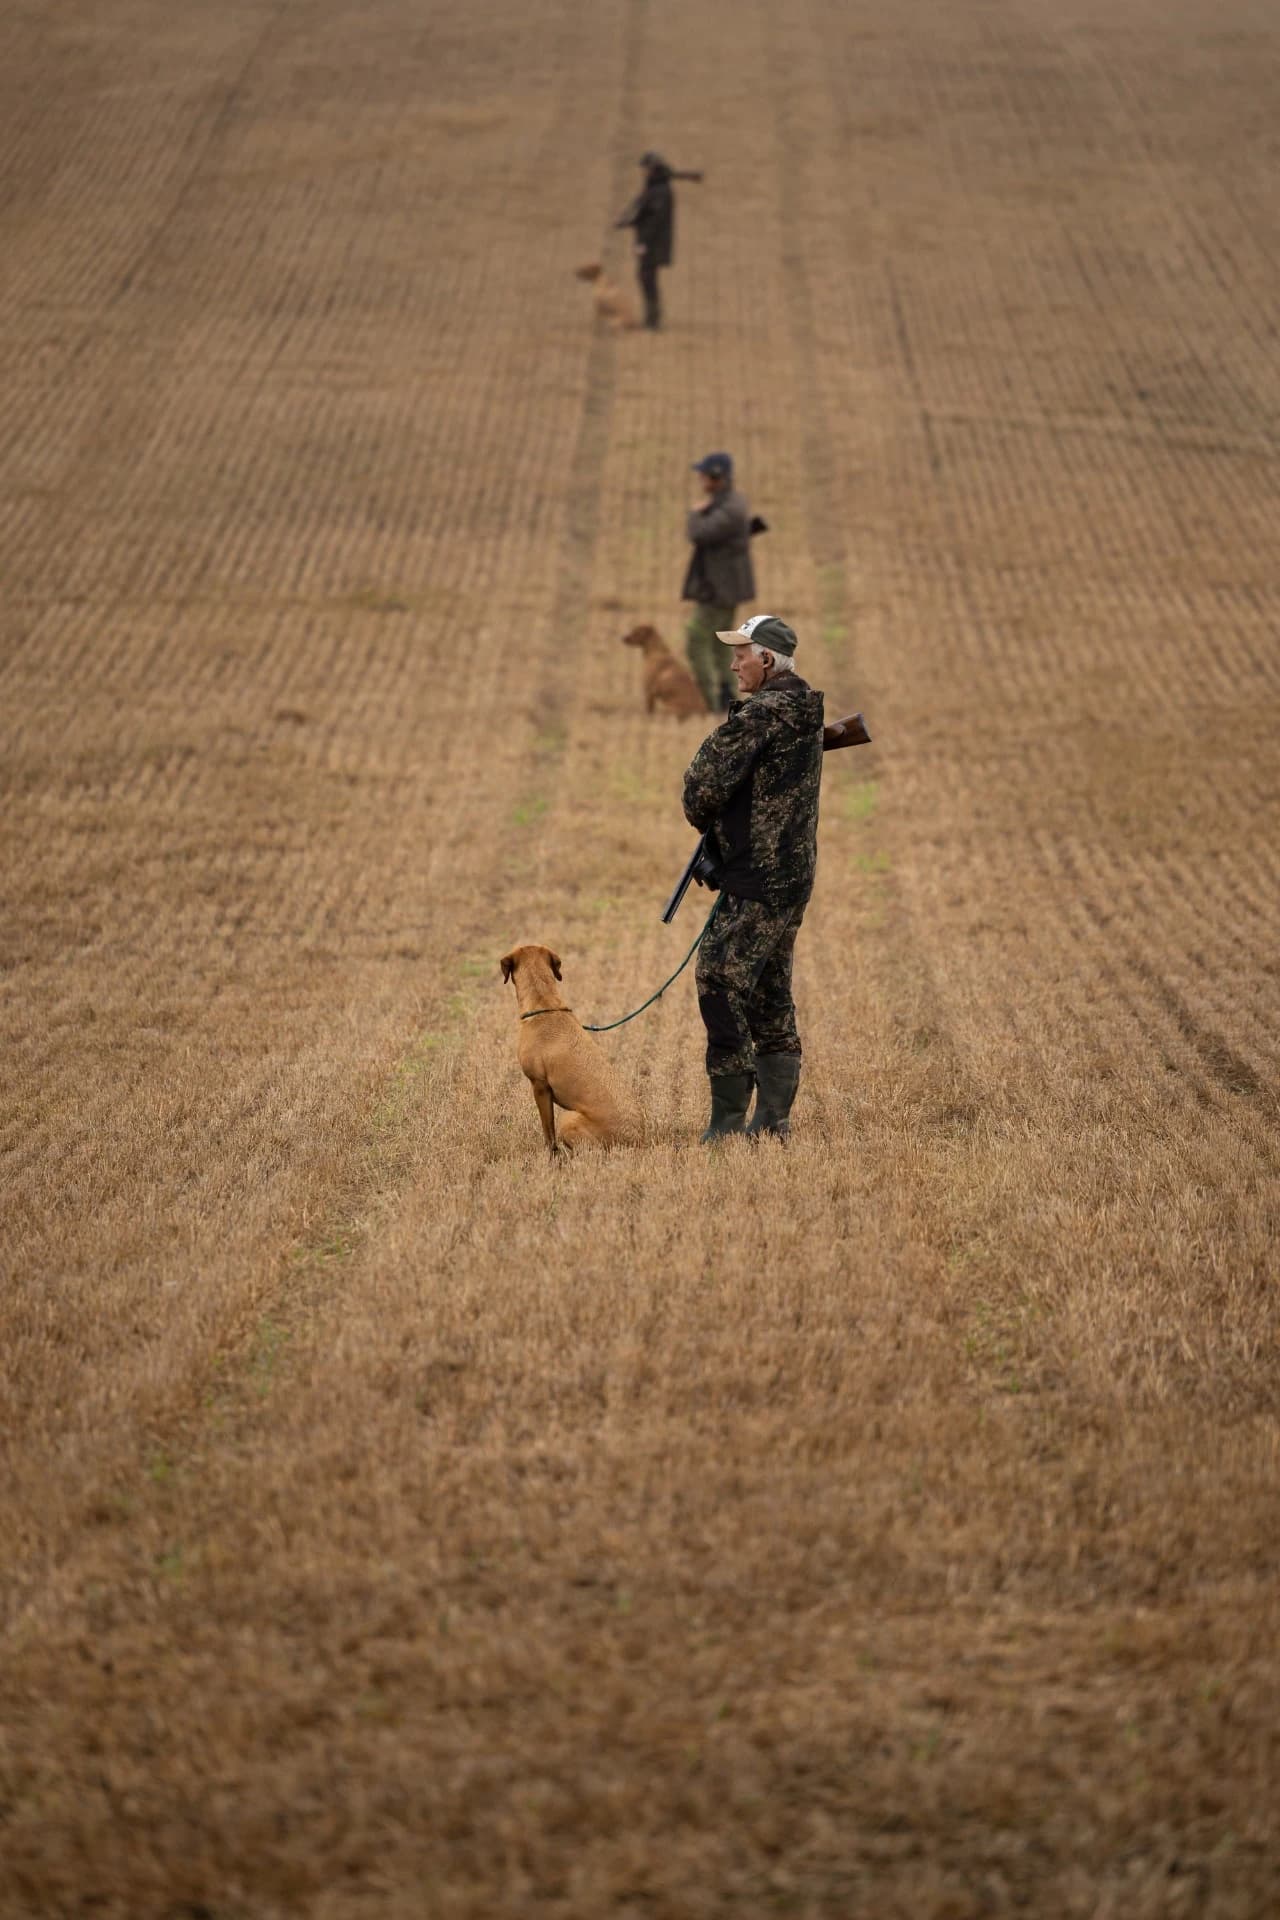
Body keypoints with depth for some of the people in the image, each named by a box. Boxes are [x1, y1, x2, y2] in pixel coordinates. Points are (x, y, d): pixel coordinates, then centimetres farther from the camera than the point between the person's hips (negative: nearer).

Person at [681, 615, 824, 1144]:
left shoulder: (763, 714, -17)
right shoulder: (803, 712, 14)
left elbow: (707, 780, -16)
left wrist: (701, 817, 6)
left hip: (758, 883, -10)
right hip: (790, 878, 10)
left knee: (721, 985, -9)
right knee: (770, 998, 14)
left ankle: (728, 1122, -10)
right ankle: (773, 1120, 17)